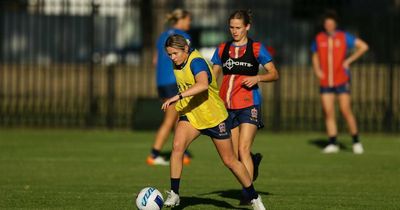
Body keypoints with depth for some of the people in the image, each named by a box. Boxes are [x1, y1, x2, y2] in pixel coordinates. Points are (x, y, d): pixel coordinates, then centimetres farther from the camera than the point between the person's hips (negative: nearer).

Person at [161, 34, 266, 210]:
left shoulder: (196, 62, -26)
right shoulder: (177, 64, -1)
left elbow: (203, 84, -46)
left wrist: (178, 97, -52)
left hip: (214, 116, -6)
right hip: (190, 116, 6)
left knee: (229, 160, 4)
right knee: (177, 146, -20)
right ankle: (174, 194, -14)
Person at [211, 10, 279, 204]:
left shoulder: (256, 49, -1)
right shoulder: (222, 49, 10)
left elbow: (274, 74, 1)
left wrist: (257, 78, -17)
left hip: (249, 105, -4)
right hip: (227, 106, 4)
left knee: (243, 150, -14)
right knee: (233, 156, 4)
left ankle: (248, 193, -9)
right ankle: (253, 162, 37)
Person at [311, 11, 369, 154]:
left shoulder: (344, 37, -2)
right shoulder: (319, 38, 6)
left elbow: (363, 46, -1)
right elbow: (315, 56, 21)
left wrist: (349, 60, -6)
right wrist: (316, 70, 3)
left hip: (342, 81, -3)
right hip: (325, 82, 3)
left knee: (346, 111, -8)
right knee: (328, 112, -3)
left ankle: (356, 142, 4)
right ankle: (332, 144, 1)